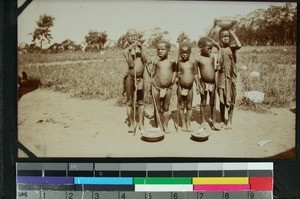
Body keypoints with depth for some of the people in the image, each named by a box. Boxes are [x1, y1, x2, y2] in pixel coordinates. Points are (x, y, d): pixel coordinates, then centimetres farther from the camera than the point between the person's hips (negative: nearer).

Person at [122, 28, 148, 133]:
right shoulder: (126, 51, -2)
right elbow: (131, 64, -15)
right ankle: (132, 124, 9)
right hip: (130, 77, -3)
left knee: (140, 101, 8)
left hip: (140, 77, 3)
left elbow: (145, 60, -8)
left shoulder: (142, 48, 6)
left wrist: (141, 48, -16)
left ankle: (141, 123, 16)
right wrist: (130, 51, -21)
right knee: (129, 102, 1)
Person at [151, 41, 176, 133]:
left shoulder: (172, 62, -3)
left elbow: (174, 70, 15)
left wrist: (173, 80, 4)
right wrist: (152, 82, 2)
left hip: (168, 88, 1)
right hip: (156, 87, 0)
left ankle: (165, 125, 22)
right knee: (158, 108, 7)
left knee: (166, 108, 11)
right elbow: (153, 74, 8)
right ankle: (158, 126, 16)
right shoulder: (156, 62, -3)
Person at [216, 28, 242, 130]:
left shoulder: (232, 48, -3)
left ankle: (229, 121, 14)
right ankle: (222, 120, 20)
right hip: (221, 77, 1)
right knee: (222, 100, 8)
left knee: (230, 100, 3)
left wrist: (233, 34, -17)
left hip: (231, 77, -1)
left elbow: (239, 45, -26)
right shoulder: (218, 49, 1)